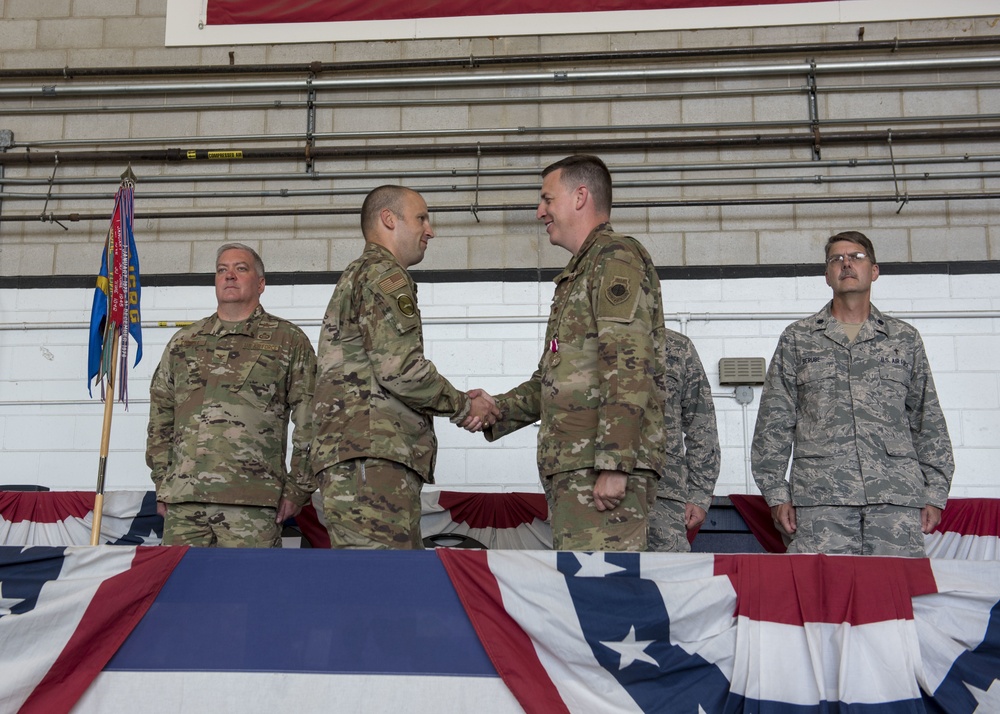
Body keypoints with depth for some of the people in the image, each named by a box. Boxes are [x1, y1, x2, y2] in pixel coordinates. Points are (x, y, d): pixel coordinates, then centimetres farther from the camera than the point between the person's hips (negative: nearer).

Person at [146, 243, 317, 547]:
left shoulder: (289, 340, 9)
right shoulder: (183, 341, 20)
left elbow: (309, 421, 3)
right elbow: (160, 417, 20)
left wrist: (298, 488, -3)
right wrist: (162, 484, 12)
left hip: (252, 502, -3)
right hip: (183, 498, 4)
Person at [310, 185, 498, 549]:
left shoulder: (354, 278, 31)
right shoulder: (385, 275, -3)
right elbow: (400, 368, -16)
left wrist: (460, 404, 15)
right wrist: (463, 406, 0)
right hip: (372, 455, -10)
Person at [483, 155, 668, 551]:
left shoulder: (616, 257, -4)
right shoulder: (579, 274, 28)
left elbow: (629, 367, -17)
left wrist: (613, 464, -23)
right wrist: (496, 410, 14)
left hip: (603, 468, -10)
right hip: (573, 466, 10)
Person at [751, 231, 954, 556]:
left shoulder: (905, 338, 16)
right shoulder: (797, 338, 12)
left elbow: (928, 422, 15)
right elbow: (774, 422, 8)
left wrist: (935, 492, 6)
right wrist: (777, 493, 0)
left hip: (897, 496, 1)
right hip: (821, 497, -1)